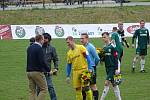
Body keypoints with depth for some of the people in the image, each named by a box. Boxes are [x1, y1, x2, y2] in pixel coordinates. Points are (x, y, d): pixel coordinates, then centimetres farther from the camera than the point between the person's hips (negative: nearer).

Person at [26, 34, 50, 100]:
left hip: (29, 72, 8)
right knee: (44, 89, 1)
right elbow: (42, 62, -16)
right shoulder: (39, 48, -13)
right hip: (37, 72, -8)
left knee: (32, 91, 8)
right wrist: (48, 70, -7)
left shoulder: (29, 48, 12)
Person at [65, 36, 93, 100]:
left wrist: (89, 68, -14)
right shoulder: (69, 53, 10)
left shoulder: (81, 48, -4)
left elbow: (87, 57, -6)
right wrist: (68, 76, 12)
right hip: (75, 72, 5)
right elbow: (69, 65, 15)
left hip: (84, 70, -5)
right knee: (77, 88, 3)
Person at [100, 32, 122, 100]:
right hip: (107, 67, 8)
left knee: (107, 83, -12)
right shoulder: (104, 47, 10)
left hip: (112, 68, -8)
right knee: (113, 84, 11)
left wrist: (116, 69, -16)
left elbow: (116, 58, -13)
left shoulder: (112, 46, -11)